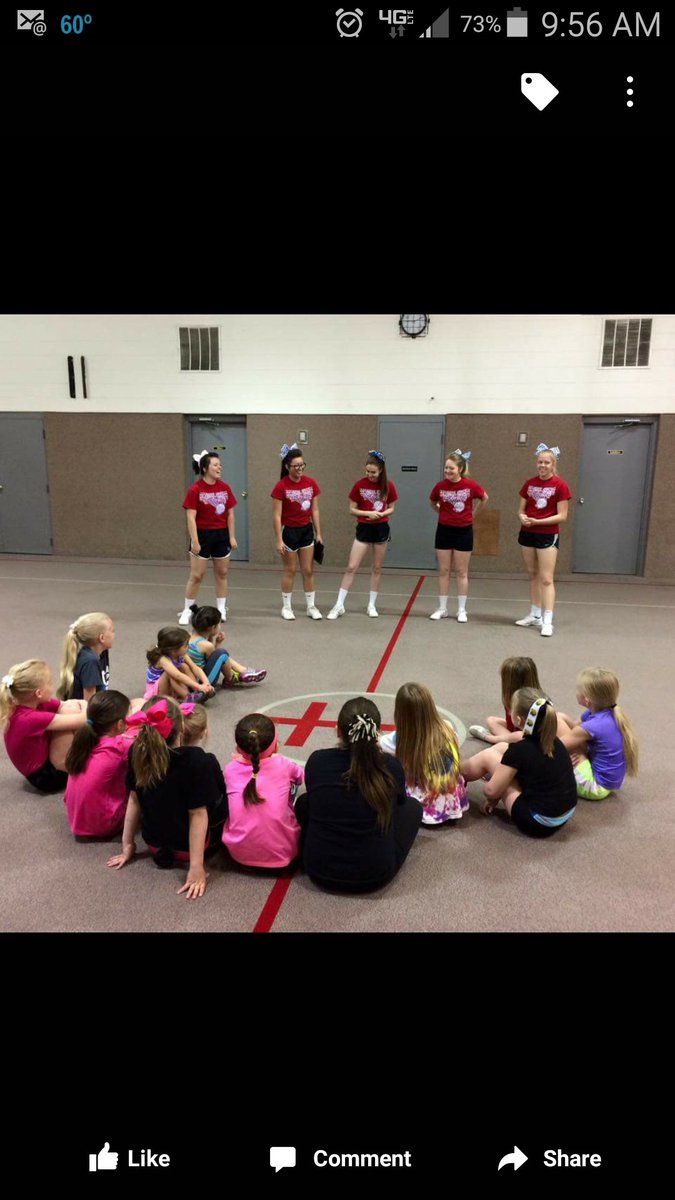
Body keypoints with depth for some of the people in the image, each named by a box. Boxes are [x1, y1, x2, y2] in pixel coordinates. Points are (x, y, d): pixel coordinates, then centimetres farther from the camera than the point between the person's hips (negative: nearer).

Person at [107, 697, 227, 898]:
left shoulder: (137, 752, -15)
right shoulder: (195, 758, -29)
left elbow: (134, 800, -4)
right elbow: (198, 814, -26)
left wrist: (128, 845, 6)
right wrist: (196, 867, -22)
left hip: (155, 845, 4)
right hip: (187, 847, -4)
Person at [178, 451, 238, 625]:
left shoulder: (225, 487, 2)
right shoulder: (195, 490, -12)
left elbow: (230, 514, 6)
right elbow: (191, 518, -13)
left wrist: (232, 537, 2)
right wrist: (194, 541, -17)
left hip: (221, 535, 4)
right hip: (203, 535, -4)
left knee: (222, 573, 12)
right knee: (196, 575, 1)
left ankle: (221, 609, 24)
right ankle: (187, 611, 14)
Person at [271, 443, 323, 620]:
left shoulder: (311, 483, -3)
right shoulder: (281, 487, -16)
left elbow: (315, 510, 4)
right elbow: (277, 515, -13)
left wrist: (318, 533, 4)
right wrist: (279, 540, -15)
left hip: (307, 530, 4)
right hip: (289, 531, -4)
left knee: (308, 570, 9)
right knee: (290, 570, 6)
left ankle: (311, 606, 19)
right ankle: (286, 607, 21)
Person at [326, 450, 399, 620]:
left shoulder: (388, 486, -3)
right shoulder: (360, 485, -7)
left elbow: (391, 508, 5)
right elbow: (352, 509, -3)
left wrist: (382, 513, -16)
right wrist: (368, 513, -18)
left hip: (381, 529, 1)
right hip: (363, 529, -1)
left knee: (377, 568, 9)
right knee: (351, 567, -5)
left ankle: (371, 605, 21)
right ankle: (339, 605, 1)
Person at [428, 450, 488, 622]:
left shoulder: (471, 485, -12)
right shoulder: (440, 486, -7)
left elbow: (485, 499, 7)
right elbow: (433, 503, 13)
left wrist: (472, 513, 8)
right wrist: (443, 514, 6)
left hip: (464, 531, -1)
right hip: (444, 531, 2)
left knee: (461, 572, 6)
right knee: (444, 571, 7)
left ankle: (461, 610, 16)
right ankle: (442, 608, 17)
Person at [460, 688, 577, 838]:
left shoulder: (519, 749, -20)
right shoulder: (554, 741, 2)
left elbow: (491, 791, -11)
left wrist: (492, 800, 12)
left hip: (538, 823, -8)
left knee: (488, 757, 2)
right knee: (501, 748, 12)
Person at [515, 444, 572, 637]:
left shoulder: (560, 485, -10)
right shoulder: (529, 483, 6)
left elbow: (562, 516, -12)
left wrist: (537, 521, -21)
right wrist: (522, 517, -13)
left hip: (548, 535, -6)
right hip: (527, 533, 6)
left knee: (546, 579, -8)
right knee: (533, 575, 13)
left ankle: (547, 621, -7)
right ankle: (535, 615, 24)